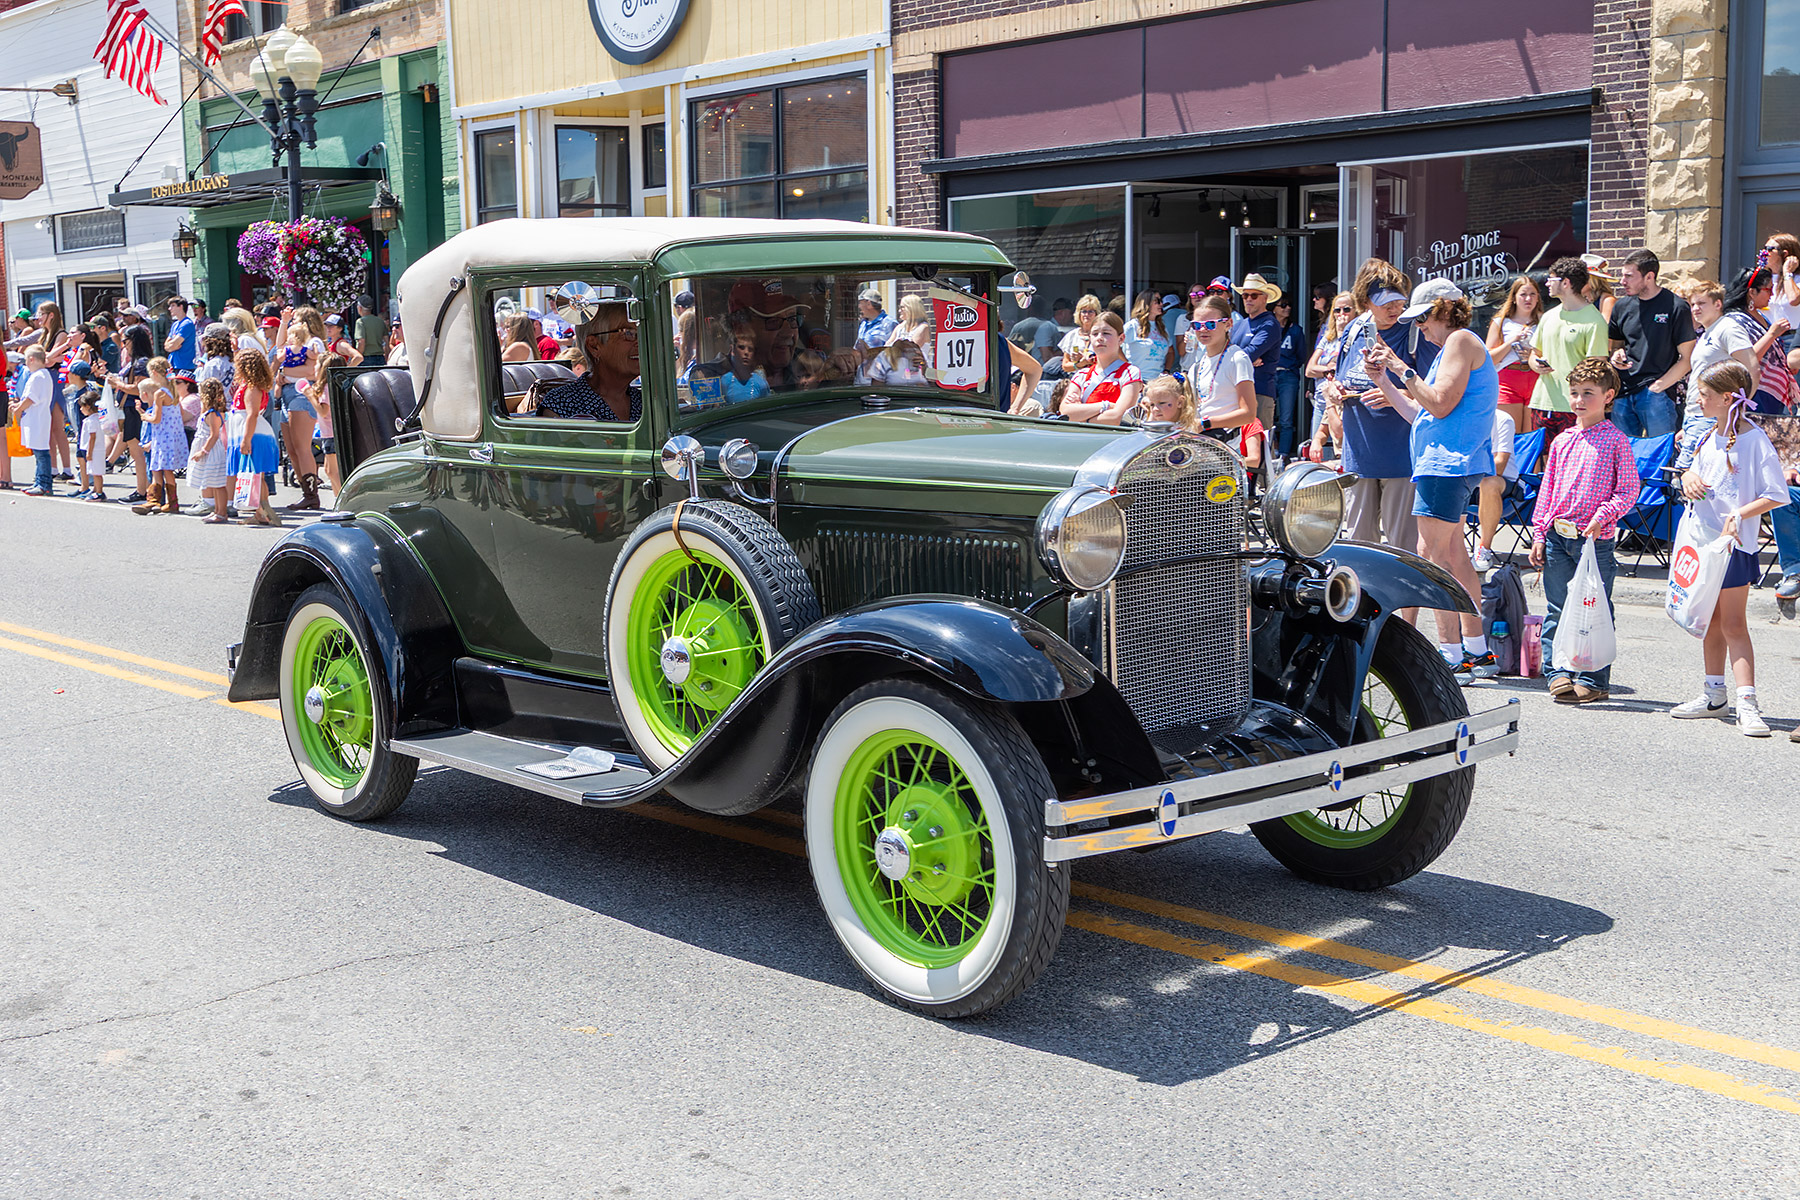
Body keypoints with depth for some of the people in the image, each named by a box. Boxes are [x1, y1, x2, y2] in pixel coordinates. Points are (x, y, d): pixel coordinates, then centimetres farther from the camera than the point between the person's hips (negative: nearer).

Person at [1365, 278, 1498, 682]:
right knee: (1453, 556, 12)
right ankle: (1477, 652, 16)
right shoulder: (1452, 347, 24)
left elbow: (1440, 404, -18)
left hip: (1448, 463, -11)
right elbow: (1420, 413, 21)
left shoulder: (1460, 340, -7)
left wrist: (1403, 370, -12)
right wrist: (1384, 380, 16)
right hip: (1447, 463, 11)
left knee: (1432, 555, -12)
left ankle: (1452, 657, -14)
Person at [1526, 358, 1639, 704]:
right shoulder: (1562, 441, 12)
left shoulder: (1615, 440, -1)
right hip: (1557, 536, 4)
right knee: (1557, 610, 5)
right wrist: (1539, 534, 9)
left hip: (1595, 539, -4)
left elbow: (1629, 489, -3)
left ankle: (1593, 681, 8)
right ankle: (1558, 673, 14)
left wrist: (1603, 516, -17)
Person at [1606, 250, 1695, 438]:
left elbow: (1687, 358, -6)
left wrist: (1657, 387, -12)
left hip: (1658, 395, -5)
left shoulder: (1676, 307, -5)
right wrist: (1616, 355, 2)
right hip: (1623, 394, 5)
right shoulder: (1622, 306, 11)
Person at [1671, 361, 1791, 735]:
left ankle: (1747, 704, -9)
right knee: (1711, 621, 15)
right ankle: (1714, 694, 25)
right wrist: (1688, 479, 0)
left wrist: (1740, 514, -24)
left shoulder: (1754, 440, -13)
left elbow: (1777, 495, -13)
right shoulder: (1708, 438, 9)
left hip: (1734, 543, -7)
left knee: (1733, 624, -9)